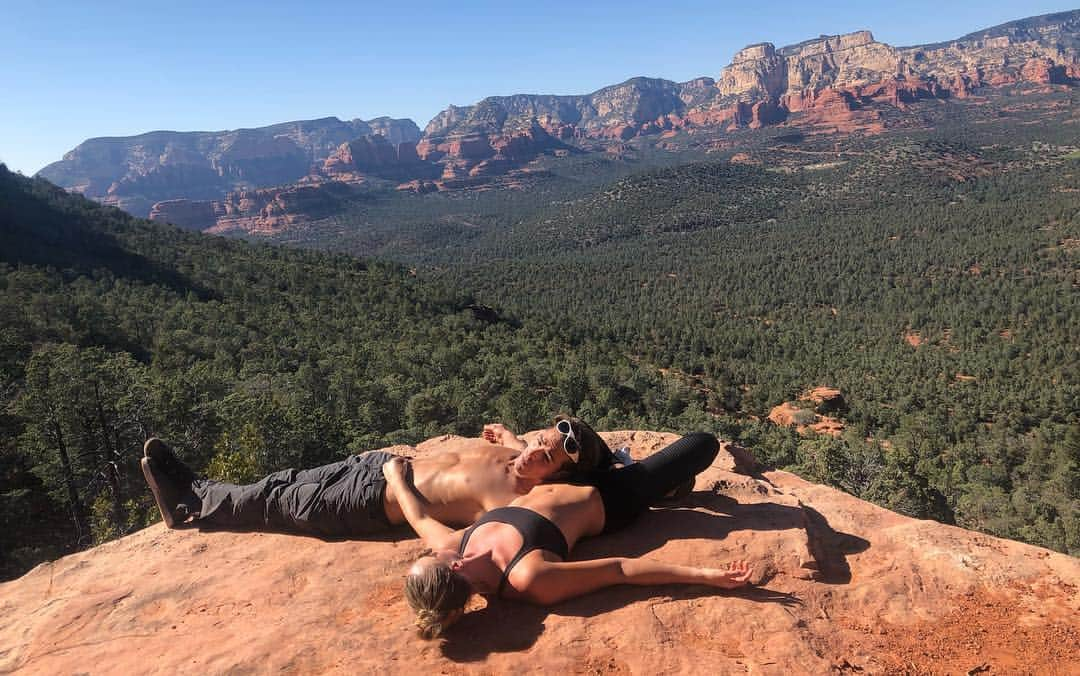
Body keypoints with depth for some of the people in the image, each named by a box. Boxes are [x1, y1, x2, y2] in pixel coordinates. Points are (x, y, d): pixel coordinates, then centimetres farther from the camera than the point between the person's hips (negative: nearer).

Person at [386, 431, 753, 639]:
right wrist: (705, 574, -34)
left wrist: (395, 475, 13)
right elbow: (621, 569, -37)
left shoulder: (451, 547, -25)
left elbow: (420, 518, -4)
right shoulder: (531, 580, -40)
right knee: (704, 443, 8)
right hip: (605, 502, -5)